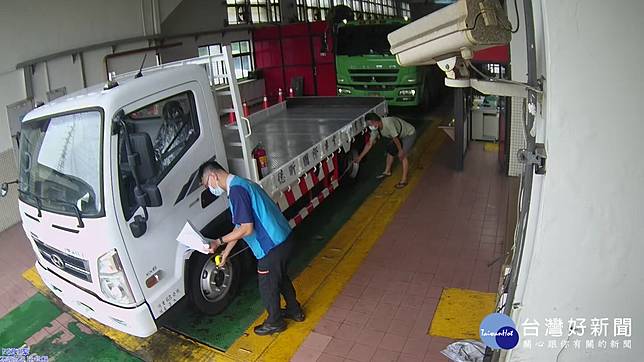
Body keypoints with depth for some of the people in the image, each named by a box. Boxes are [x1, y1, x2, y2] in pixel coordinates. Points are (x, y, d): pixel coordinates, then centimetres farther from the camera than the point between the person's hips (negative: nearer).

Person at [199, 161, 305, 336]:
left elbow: (246, 229, -24)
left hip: (272, 246, -9)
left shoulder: (236, 190, -20)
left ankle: (275, 322, 35)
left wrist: (219, 241, -11)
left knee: (267, 287, 14)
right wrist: (226, 251, 20)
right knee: (280, 277, 29)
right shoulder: (242, 184, 13)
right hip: (284, 238, 10)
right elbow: (240, 225, 17)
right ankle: (294, 310, 47)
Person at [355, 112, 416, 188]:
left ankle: (404, 180, -12)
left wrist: (400, 151, -17)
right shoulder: (375, 129, -12)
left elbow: (395, 138, -29)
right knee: (390, 150, 13)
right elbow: (369, 144, -4)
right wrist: (360, 157, -2)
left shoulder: (388, 123, -39)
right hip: (400, 135, 8)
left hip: (409, 134, -8)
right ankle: (387, 172, 31)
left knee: (402, 156, -17)